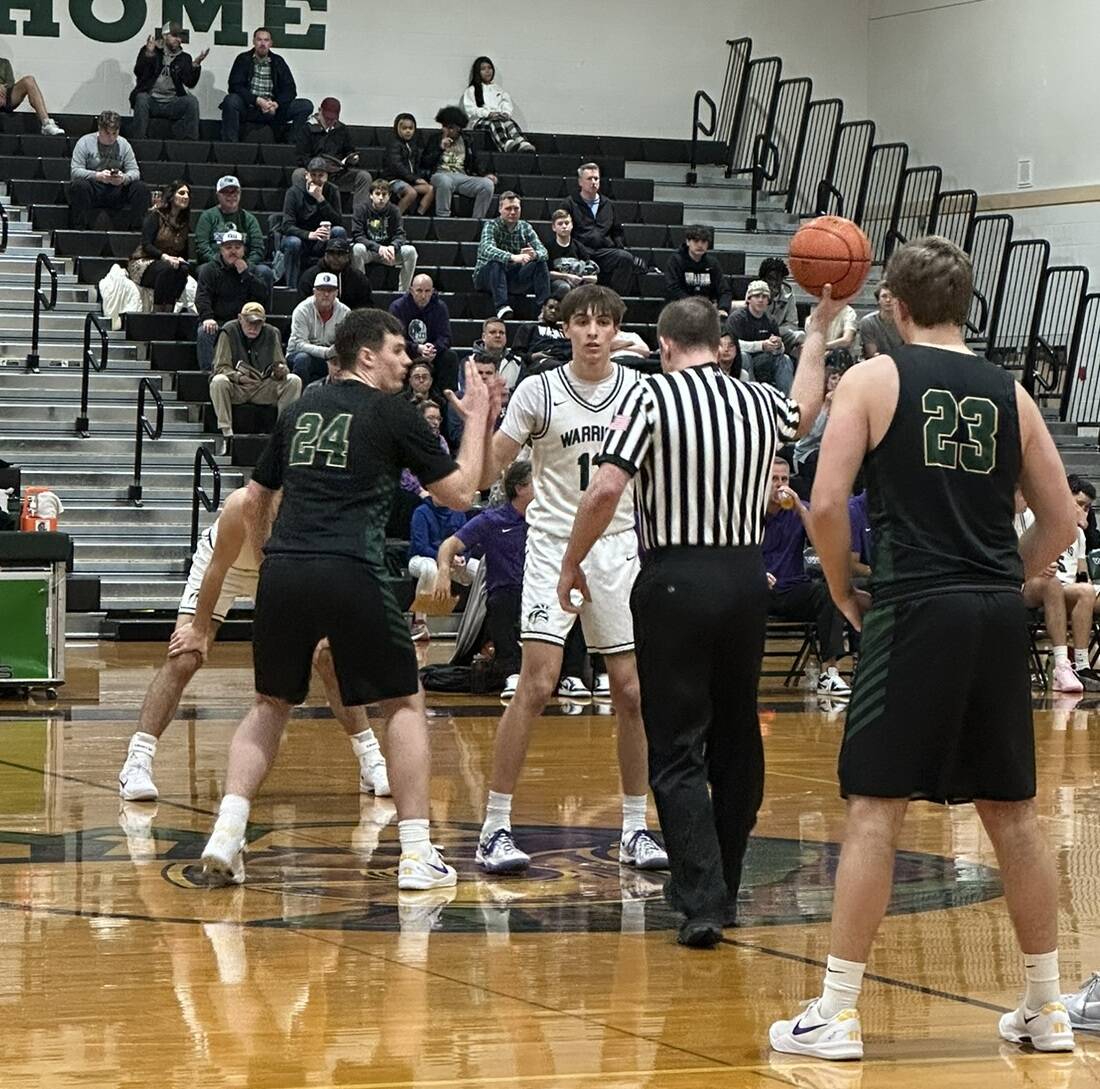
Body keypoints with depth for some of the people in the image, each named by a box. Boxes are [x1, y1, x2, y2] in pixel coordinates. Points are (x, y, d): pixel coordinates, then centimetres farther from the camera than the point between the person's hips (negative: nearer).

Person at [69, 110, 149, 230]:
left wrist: (124, 178, -24)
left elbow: (134, 172, 2)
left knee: (140, 188, -21)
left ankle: (134, 230, -18)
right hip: (92, 191, -3)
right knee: (79, 185, -35)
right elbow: (75, 171, -13)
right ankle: (80, 229, -30)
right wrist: (98, 176, -30)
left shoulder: (124, 144, 6)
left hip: (116, 191, 3)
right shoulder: (85, 142, -4)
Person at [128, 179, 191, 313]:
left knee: (184, 269, -30)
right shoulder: (155, 216, -3)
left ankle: (168, 309, -34)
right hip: (143, 264, -5)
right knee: (165, 268, -37)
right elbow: (146, 245, -12)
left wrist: (180, 260, -11)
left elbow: (184, 252, 14)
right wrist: (164, 256, -29)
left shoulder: (184, 222, 15)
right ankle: (158, 311, -35)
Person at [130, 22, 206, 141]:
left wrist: (196, 64, -16)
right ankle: (137, 142, -30)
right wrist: (148, 54, -21)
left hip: (172, 103, 2)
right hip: (151, 100, -2)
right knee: (142, 99, -34)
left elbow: (190, 82, 1)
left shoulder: (184, 58, 14)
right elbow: (138, 72, -6)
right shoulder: (148, 51, 9)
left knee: (191, 102, -24)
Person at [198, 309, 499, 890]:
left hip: (283, 573, 5)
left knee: (271, 705, 20)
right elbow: (461, 493, 9)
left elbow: (253, 501, 24)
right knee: (405, 702, 11)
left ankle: (226, 833, 5)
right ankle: (416, 853, 7)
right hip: (349, 575, -5)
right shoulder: (392, 413, 4)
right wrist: (477, 419, 21)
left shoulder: (301, 409, 19)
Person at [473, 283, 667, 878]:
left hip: (620, 545, 3)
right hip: (554, 544, -3)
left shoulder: (639, 388, 1)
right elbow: (488, 468, -7)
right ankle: (495, 828, -7)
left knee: (633, 691, 3)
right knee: (537, 684, -14)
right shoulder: (539, 392, -7)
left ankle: (635, 829, 15)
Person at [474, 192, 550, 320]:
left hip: (514, 278, 4)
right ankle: (502, 307, -46)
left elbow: (543, 251, -6)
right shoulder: (491, 225, -10)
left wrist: (535, 255, -33)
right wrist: (513, 257, -47)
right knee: (496, 263, -35)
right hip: (486, 277, -4)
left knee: (540, 262, -15)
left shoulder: (525, 227, 5)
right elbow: (487, 249, -31)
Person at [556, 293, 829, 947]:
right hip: (747, 579, 5)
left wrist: (572, 566, -2)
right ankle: (722, 891, 24)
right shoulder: (759, 402, 9)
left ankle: (702, 901, -12)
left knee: (678, 751, -2)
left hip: (676, 579, -4)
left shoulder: (653, 395, -6)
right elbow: (805, 410, 34)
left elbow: (606, 490, -15)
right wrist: (820, 327, 46)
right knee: (737, 740, 15)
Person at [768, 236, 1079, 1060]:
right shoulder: (1009, 394, 11)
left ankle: (838, 1013, -1)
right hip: (999, 618, 4)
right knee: (1013, 810, 13)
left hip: (914, 613, -4)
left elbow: (827, 504, -8)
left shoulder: (874, 379, 0)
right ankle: (1047, 1008, 20)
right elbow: (1062, 521, 13)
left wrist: (844, 593, 6)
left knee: (874, 808, -1)